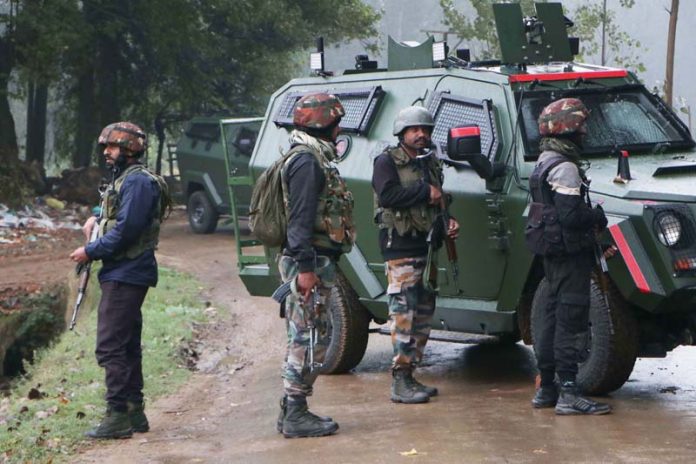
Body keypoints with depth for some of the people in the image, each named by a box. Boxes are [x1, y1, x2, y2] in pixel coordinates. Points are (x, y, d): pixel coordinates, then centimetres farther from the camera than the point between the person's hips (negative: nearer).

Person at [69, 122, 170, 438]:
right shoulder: (123, 179, 18)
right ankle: (134, 412, 22)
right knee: (127, 345, 15)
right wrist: (95, 218, 16)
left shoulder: (138, 181, -14)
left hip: (125, 276, -11)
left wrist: (90, 252, -14)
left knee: (110, 346, -12)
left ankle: (118, 415, -12)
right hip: (126, 274, 11)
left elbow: (126, 231, -21)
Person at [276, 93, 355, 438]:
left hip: (314, 262, 11)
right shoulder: (307, 160, -15)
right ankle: (295, 416, -4)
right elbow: (301, 218, -22)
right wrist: (305, 267, -25)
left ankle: (292, 411, 19)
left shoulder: (315, 157, 18)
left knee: (304, 338, 14)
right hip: (310, 263, -11)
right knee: (310, 339, -7)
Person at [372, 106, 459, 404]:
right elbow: (388, 195, -21)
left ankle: (409, 376, 17)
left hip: (426, 247, 8)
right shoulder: (387, 162, -4)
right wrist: (425, 191, -14)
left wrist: (449, 221, 8)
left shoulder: (430, 163, 19)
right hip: (400, 249, -8)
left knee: (424, 315, 10)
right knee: (404, 316, -11)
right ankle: (400, 384, -11)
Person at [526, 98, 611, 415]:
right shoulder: (564, 167, -18)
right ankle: (569, 394, -10)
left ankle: (546, 389, 19)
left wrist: (590, 217, 13)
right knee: (569, 321, -9)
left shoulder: (545, 162, 15)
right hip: (569, 251, -10)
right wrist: (598, 216, -6)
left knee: (552, 318, 14)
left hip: (552, 253, 10)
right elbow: (571, 215, -24)